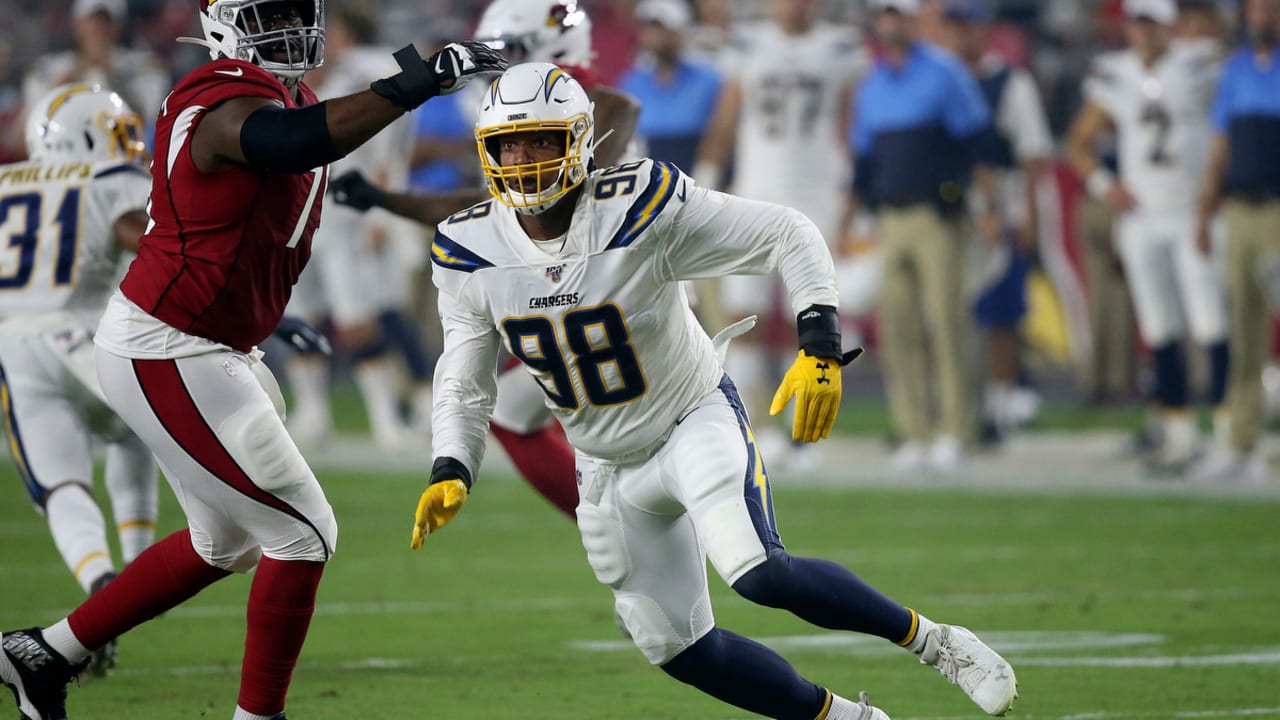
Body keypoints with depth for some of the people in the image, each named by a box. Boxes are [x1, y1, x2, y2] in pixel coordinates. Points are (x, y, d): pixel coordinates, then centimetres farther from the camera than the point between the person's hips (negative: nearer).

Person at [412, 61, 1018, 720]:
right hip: (608, 467, 5)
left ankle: (931, 641, -8)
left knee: (759, 574, -29)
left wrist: (820, 350, -30)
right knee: (679, 649, 6)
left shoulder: (641, 208, -25)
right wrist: (449, 474, -15)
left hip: (694, 419, -5)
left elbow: (788, 236, -18)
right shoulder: (467, 252, -12)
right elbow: (464, 383, 1)